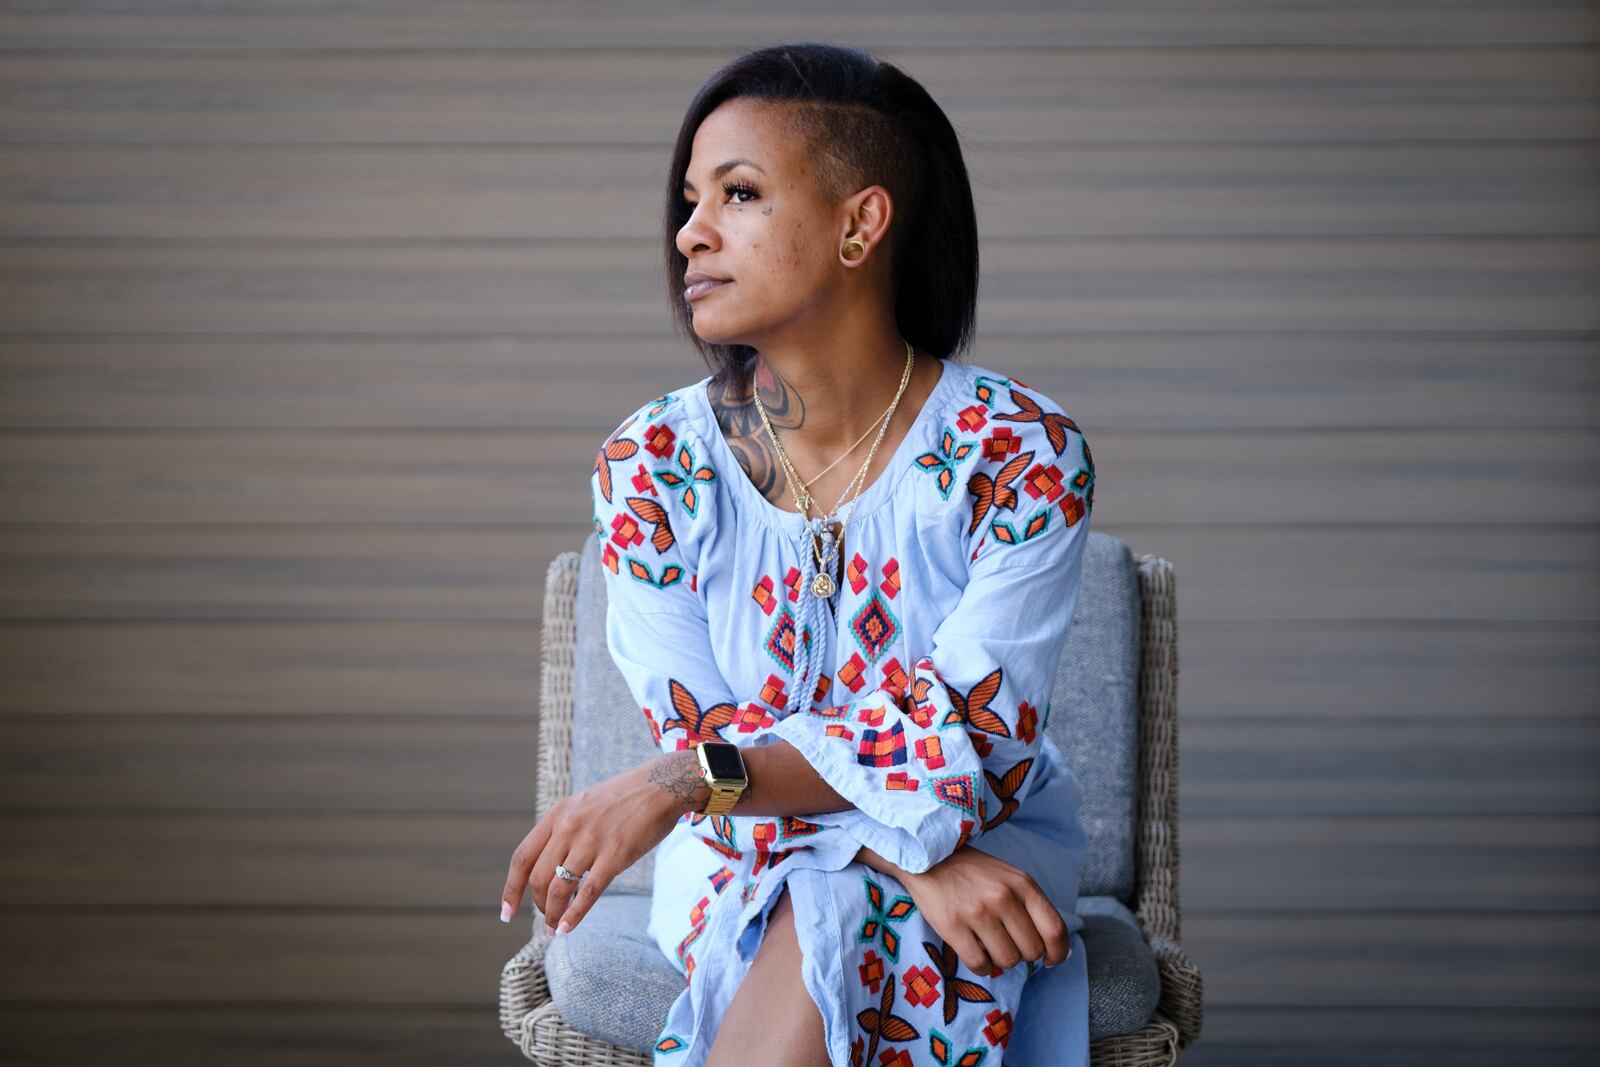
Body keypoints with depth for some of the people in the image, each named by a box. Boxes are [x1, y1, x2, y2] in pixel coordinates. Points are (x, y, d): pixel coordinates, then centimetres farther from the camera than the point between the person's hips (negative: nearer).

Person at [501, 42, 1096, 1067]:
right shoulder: (651, 463, -5)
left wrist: (682, 780, -32)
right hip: (749, 855, 1)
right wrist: (914, 855, -25)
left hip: (988, 843, -1)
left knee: (830, 949, -33)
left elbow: (962, 734, -18)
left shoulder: (1022, 452, -12)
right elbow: (698, 726, -8)